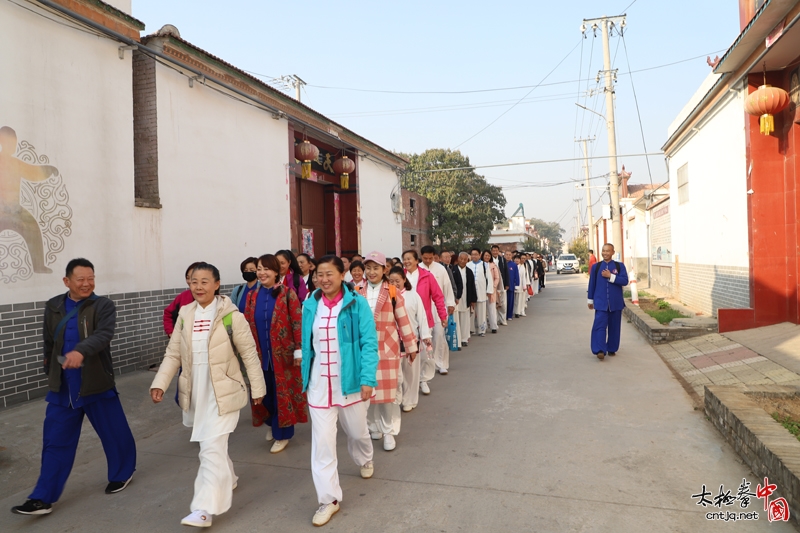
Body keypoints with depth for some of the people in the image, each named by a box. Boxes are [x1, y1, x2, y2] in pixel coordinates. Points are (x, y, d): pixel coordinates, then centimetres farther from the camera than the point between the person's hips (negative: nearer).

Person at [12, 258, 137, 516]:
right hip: (62, 388, 3)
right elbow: (49, 344, 17)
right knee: (55, 442, 7)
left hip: (97, 385, -3)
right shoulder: (53, 307, 4)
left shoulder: (103, 305, -10)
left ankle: (122, 474, 32)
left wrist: (81, 351, -47)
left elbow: (104, 335, -29)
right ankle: (43, 498, 15)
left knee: (114, 434, 9)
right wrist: (51, 375, 24)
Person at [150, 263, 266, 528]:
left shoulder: (230, 315, -12)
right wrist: (160, 383, -6)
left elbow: (249, 353, -7)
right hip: (196, 392, 6)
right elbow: (173, 353, 6)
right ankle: (227, 479, 44)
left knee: (212, 448, -10)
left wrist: (257, 388, -4)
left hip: (223, 391, -6)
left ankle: (205, 508, -3)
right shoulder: (185, 314, 3)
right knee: (209, 444, 20)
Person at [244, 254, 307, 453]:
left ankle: (282, 434, 19)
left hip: (284, 354, -4)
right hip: (260, 354, 4)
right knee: (265, 392, 13)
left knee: (283, 392, 5)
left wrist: (299, 350, -12)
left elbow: (297, 323, -9)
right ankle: (271, 424, 39)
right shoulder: (252, 296, 6)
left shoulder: (287, 294, -8)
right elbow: (247, 325, 9)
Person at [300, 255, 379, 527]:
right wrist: (305, 377, 8)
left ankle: (365, 460, 53)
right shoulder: (310, 305, -2)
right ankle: (329, 499, 15)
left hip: (350, 381, -2)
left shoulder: (357, 304, -12)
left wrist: (367, 379, -20)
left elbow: (369, 343, -14)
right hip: (319, 383, 2)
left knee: (357, 430, 19)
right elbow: (307, 344, 6)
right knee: (322, 441, 1)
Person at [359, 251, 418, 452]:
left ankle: (389, 431, 14)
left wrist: (411, 346, 2)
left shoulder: (393, 293, -3)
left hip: (387, 348, -2)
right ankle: (374, 427, 27)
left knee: (388, 390, 2)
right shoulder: (358, 293, 5)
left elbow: (403, 321, 0)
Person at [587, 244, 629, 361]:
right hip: (601, 302, -1)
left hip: (616, 302, 1)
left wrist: (610, 276, -18)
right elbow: (592, 284, 8)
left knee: (614, 327, 9)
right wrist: (590, 300, 10)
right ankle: (600, 350, -16)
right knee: (600, 325, -12)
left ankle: (612, 349, 22)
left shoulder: (619, 266, 2)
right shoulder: (596, 267, 5)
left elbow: (625, 281, -10)